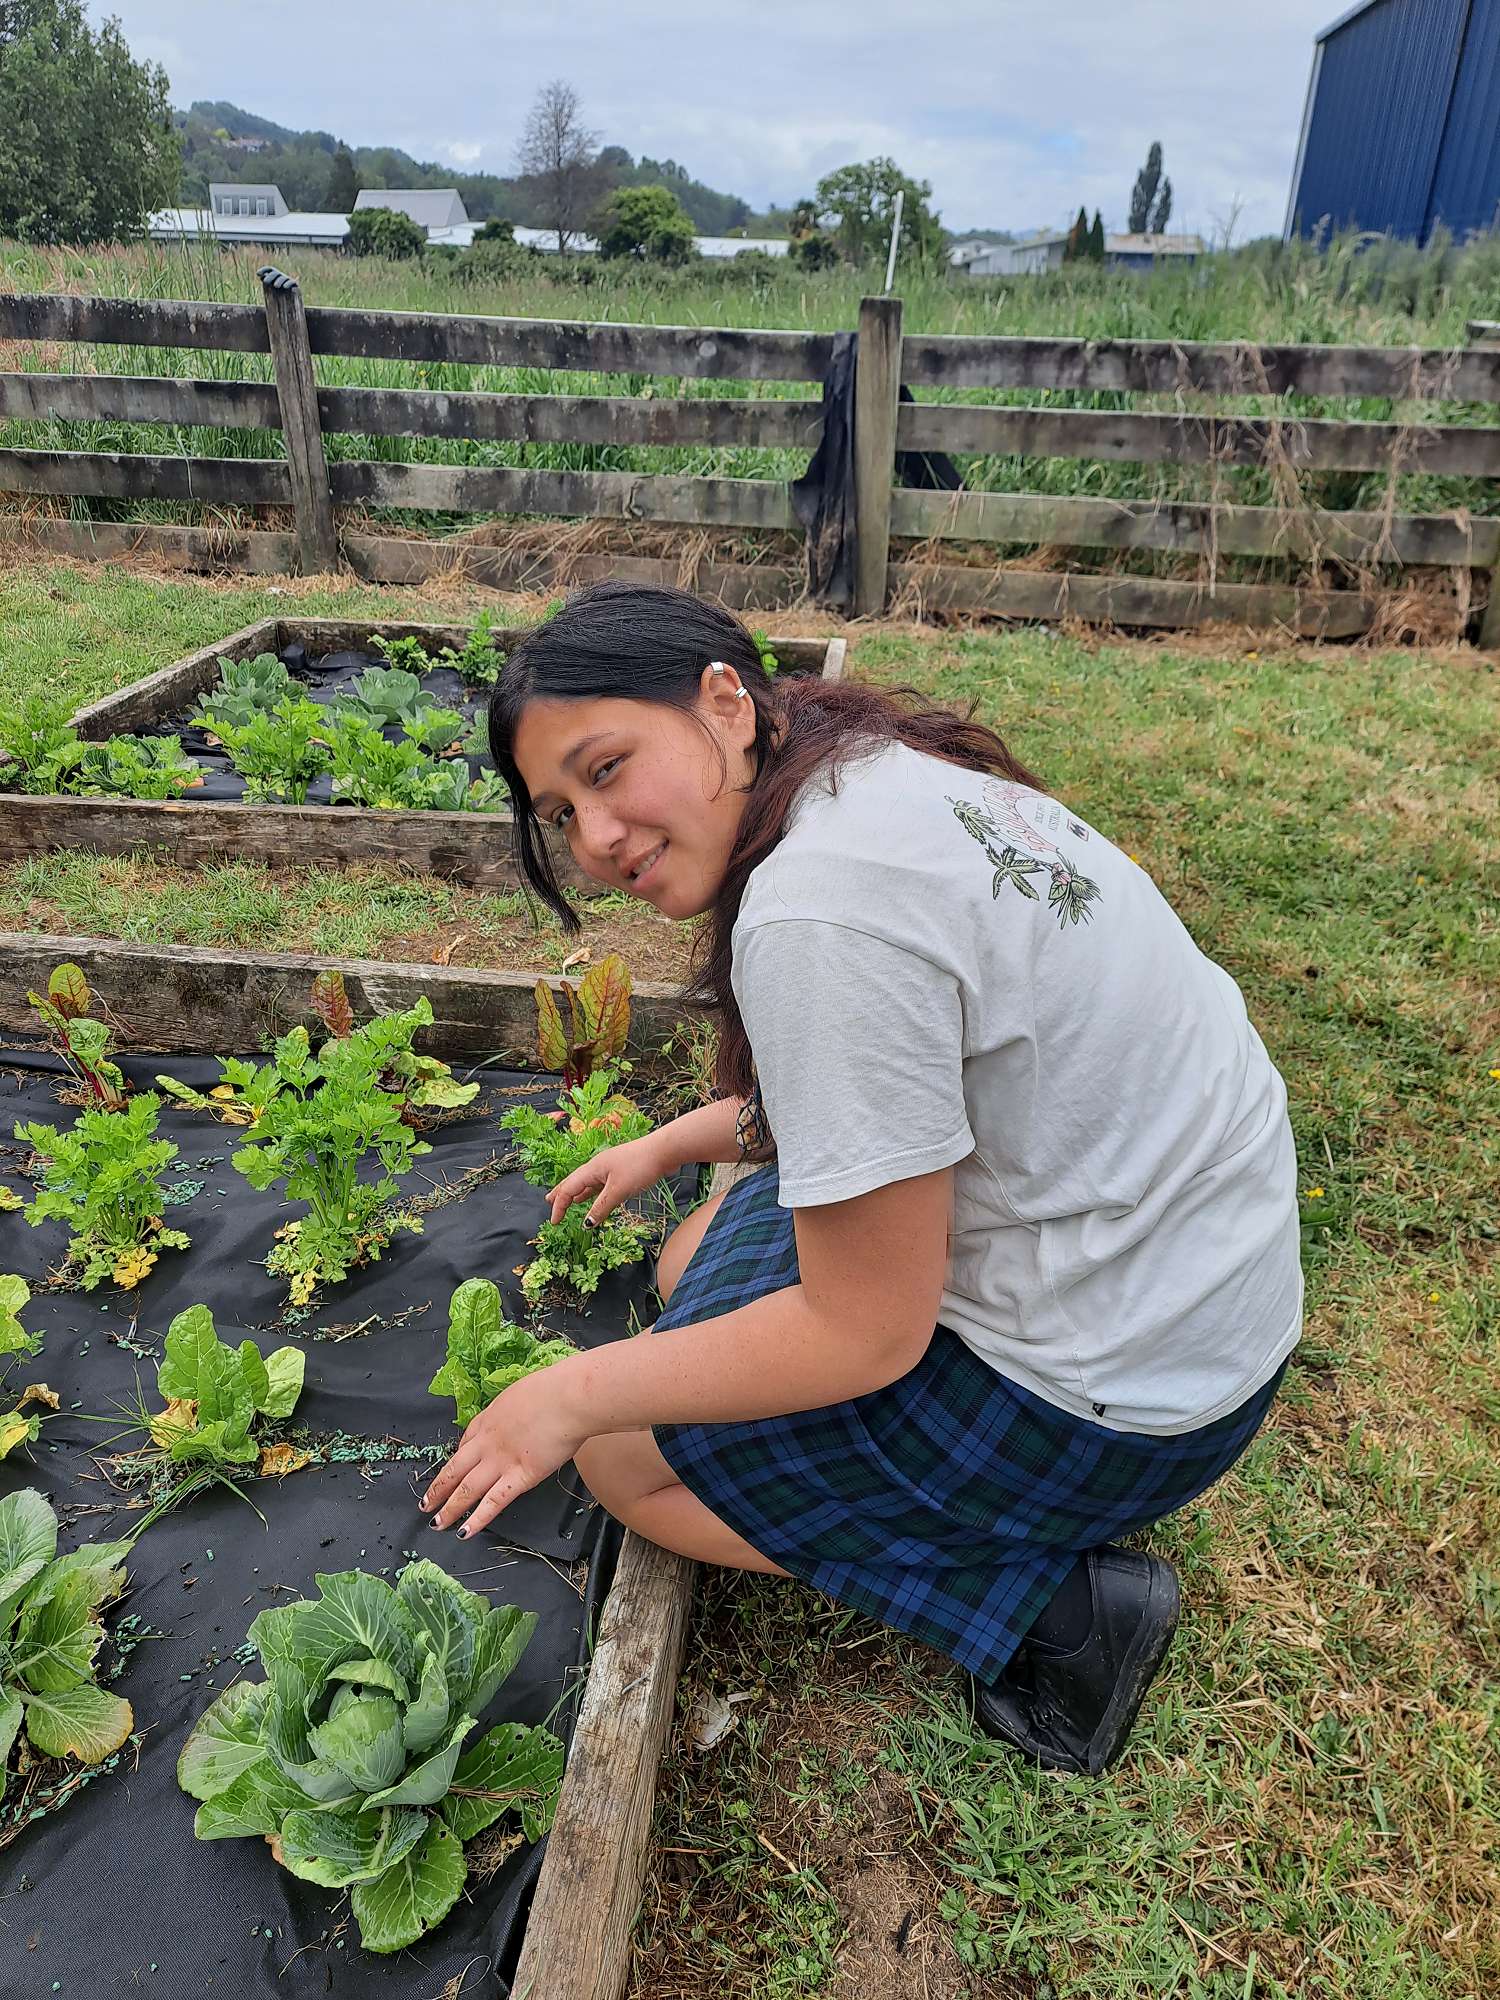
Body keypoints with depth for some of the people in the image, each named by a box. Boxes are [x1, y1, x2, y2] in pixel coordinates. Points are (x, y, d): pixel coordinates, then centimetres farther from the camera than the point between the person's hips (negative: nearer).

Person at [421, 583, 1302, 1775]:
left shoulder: (818, 911, -30)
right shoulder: (889, 772, 1)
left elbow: (866, 1332, -22)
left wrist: (577, 1396, -9)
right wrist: (678, 1142, 20)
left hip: (1122, 1390, -9)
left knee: (625, 1452, 4)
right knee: (700, 1264, 19)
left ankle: (1057, 1608, 3)